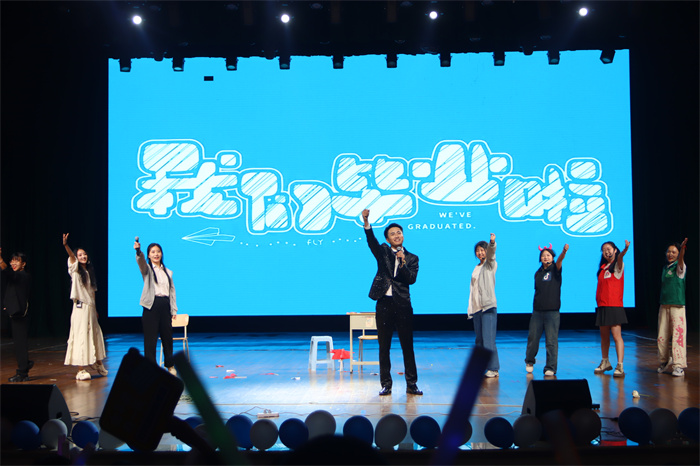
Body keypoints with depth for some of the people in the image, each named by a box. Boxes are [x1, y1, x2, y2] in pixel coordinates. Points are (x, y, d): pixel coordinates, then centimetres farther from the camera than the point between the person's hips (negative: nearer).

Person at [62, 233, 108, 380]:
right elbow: (71, 256, -23)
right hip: (80, 307, -6)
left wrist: (95, 309, 13)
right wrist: (66, 245, -43)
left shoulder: (89, 271, 14)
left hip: (90, 307, 6)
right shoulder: (75, 270, -3)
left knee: (95, 334, 14)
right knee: (81, 336, -9)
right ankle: (80, 370, -9)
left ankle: (98, 364, 29)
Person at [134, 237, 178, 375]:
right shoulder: (147, 269, 5)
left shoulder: (168, 272, 17)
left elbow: (172, 290, 15)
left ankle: (170, 365, 25)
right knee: (150, 338, -4)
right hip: (151, 306, -4)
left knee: (167, 336, 9)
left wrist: (174, 310, 8)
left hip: (165, 305, 4)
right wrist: (138, 251, -41)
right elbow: (140, 261, -18)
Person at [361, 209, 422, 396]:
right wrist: (366, 222, -28)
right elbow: (371, 240, -11)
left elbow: (412, 279, -3)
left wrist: (402, 264, -18)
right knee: (384, 347, 3)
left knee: (408, 346, 2)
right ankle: (386, 385, 10)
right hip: (384, 303, 0)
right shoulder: (383, 252, 9)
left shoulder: (411, 258, 10)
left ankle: (411, 384, 9)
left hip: (403, 305, 0)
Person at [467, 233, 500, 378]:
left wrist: (492, 243, -41)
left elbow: (491, 254, -20)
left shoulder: (490, 264, 2)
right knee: (479, 339, 8)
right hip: (476, 307, 7)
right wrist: (470, 307, 16)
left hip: (488, 306, -7)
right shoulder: (476, 268, 20)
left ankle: (493, 368, -8)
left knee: (488, 338, -11)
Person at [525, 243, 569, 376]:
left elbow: (559, 260, -22)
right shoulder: (538, 273, 11)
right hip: (537, 310, 4)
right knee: (533, 338, 9)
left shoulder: (555, 269, -1)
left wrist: (564, 251, -42)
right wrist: (535, 304, 8)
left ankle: (550, 368, 6)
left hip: (552, 310, -4)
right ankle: (529, 361, 31)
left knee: (551, 340, -3)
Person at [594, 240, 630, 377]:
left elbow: (619, 257, -26)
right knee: (604, 335, 14)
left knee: (616, 335, -11)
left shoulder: (617, 265, -3)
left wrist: (624, 250, -48)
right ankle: (605, 362, 28)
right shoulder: (602, 267, 14)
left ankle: (620, 366, -12)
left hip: (614, 305, -6)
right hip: (602, 305, 6)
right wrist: (598, 300, 6)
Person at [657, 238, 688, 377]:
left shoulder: (679, 267, -2)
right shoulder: (665, 268, 15)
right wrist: (661, 302, 12)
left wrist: (682, 249, -45)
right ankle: (664, 360, 26)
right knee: (662, 336, 8)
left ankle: (678, 366, -5)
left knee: (678, 334, -9)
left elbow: (680, 261, -26)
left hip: (677, 305, -6)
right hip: (664, 305, 6)